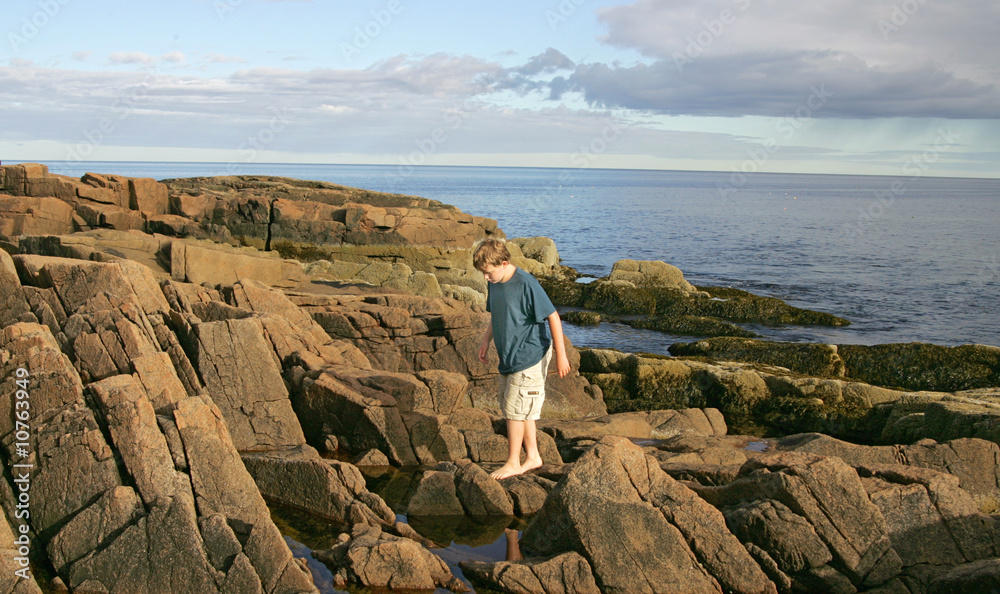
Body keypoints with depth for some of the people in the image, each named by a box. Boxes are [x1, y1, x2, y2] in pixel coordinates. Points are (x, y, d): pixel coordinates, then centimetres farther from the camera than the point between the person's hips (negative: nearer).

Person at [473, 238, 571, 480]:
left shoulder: (526, 284, -21)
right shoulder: (495, 284, 3)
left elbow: (553, 317, -19)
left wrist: (561, 355, -19)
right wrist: (486, 341, 16)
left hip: (529, 357, -8)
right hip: (508, 356, 8)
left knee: (514, 409, -3)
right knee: (522, 410, 14)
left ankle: (513, 462, 9)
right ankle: (532, 456, 26)